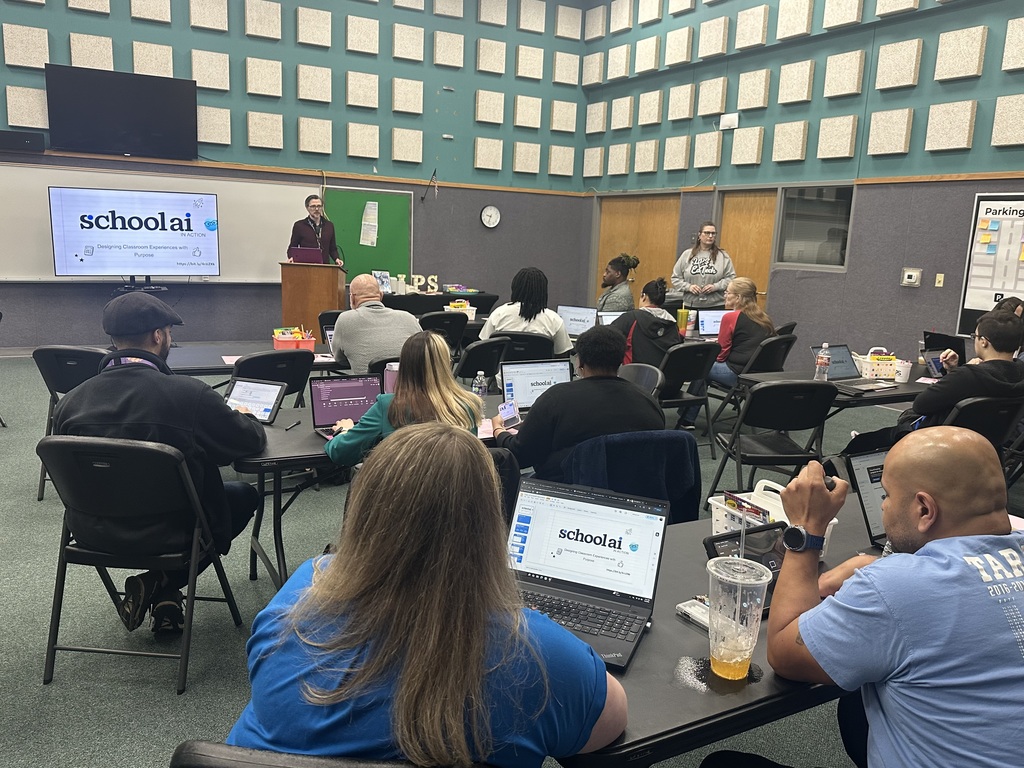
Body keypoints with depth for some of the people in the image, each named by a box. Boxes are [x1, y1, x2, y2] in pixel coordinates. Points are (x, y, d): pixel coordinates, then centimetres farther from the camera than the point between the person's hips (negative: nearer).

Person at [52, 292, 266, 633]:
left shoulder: (69, 402, -9)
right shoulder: (189, 394, -22)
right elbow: (252, 441, -8)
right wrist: (246, 419, 15)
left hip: (92, 533, 6)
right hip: (167, 532, -5)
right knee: (245, 493, 19)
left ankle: (164, 599, 24)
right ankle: (163, 584, 9)